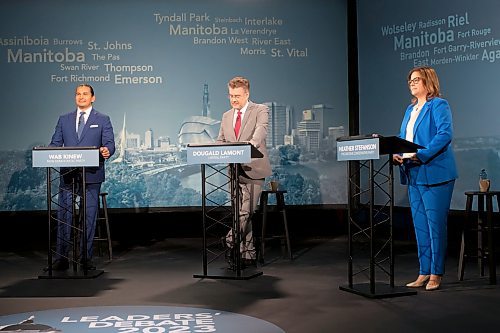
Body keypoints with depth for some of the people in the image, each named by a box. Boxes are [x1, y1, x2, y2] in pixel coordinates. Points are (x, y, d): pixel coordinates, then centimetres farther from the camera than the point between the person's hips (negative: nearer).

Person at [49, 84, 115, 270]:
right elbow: (55, 143, 11)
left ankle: (86, 257, 12)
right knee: (64, 216, 1)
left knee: (89, 216, 3)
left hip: (91, 175, -2)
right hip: (67, 174, 2)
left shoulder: (102, 120, 8)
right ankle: (62, 257, 8)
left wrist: (107, 150, -26)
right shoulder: (64, 120, 15)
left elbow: (109, 143, -2)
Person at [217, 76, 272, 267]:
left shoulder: (260, 110, 0)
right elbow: (220, 141, 17)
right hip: (234, 170, 6)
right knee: (241, 212, 7)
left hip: (253, 169, -5)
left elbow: (261, 129, -20)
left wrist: (252, 142, -42)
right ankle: (247, 253, 14)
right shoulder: (226, 117, 17)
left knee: (246, 211, -16)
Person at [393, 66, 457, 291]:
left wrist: (421, 155, -26)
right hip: (414, 175, 8)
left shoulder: (439, 106, -6)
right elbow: (402, 138, 20)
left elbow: (445, 134, -19)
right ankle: (424, 273, 19)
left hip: (434, 174, -8)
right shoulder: (410, 109, 18)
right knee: (420, 225, 11)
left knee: (436, 224, -3)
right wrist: (396, 154, -1)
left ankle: (436, 274, 6)